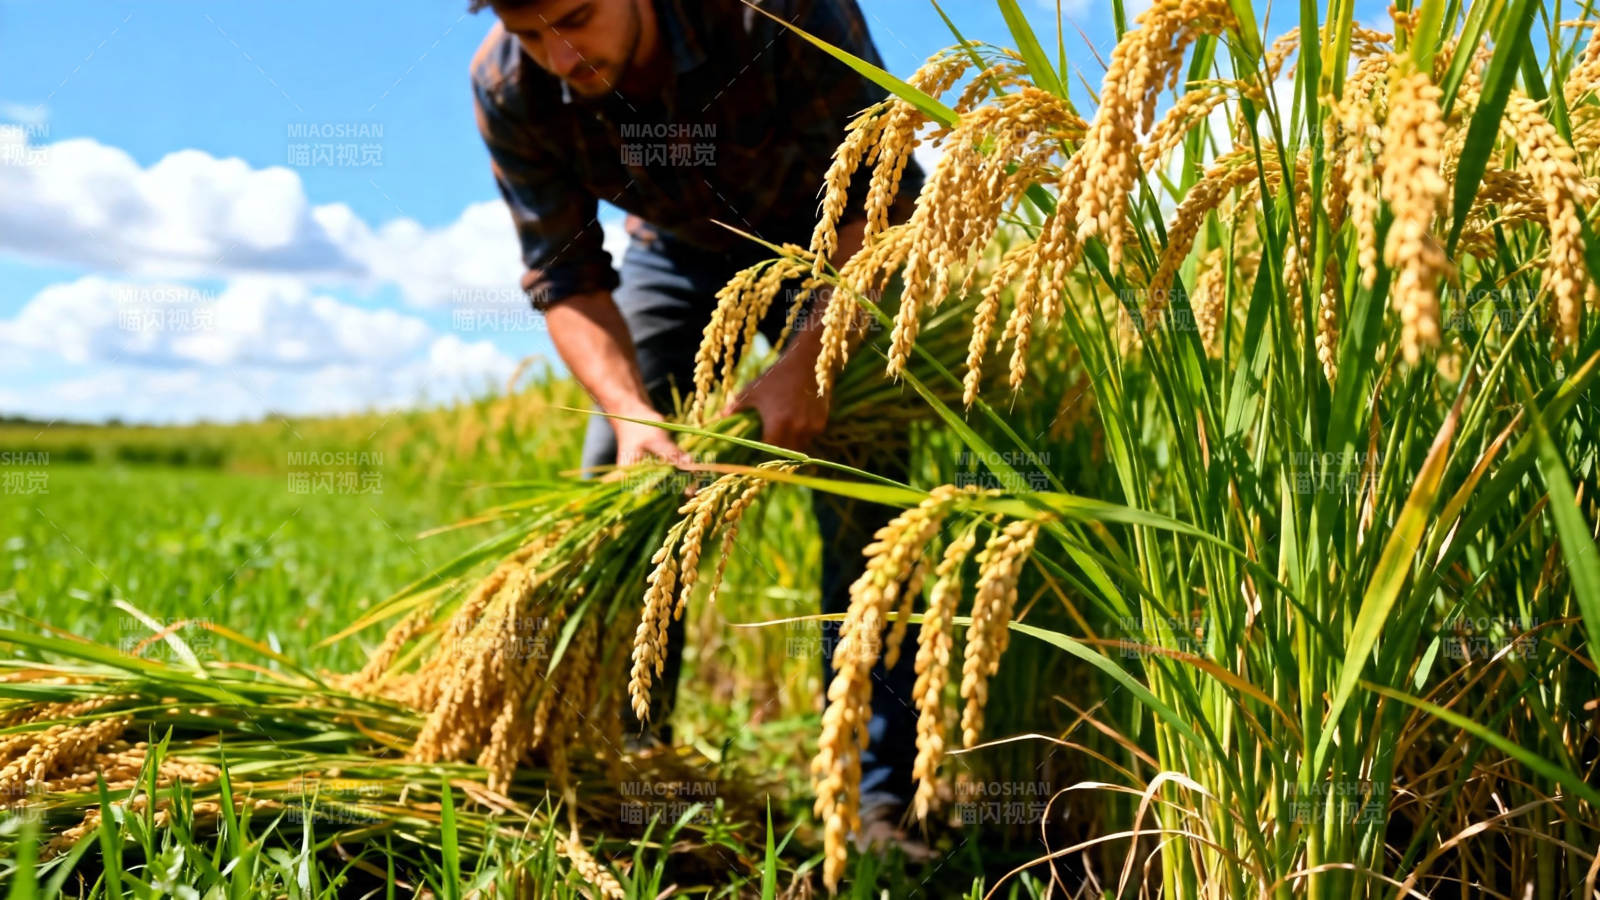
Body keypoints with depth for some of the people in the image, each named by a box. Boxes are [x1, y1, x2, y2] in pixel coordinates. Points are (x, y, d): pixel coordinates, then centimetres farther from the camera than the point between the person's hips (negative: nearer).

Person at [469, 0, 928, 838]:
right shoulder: (507, 89, -25)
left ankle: (878, 800, -7)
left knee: (860, 495, -15)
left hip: (828, 242, -3)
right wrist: (630, 413, -36)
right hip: (677, 249, 3)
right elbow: (567, 278, -19)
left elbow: (882, 195, -28)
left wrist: (808, 359, -39)